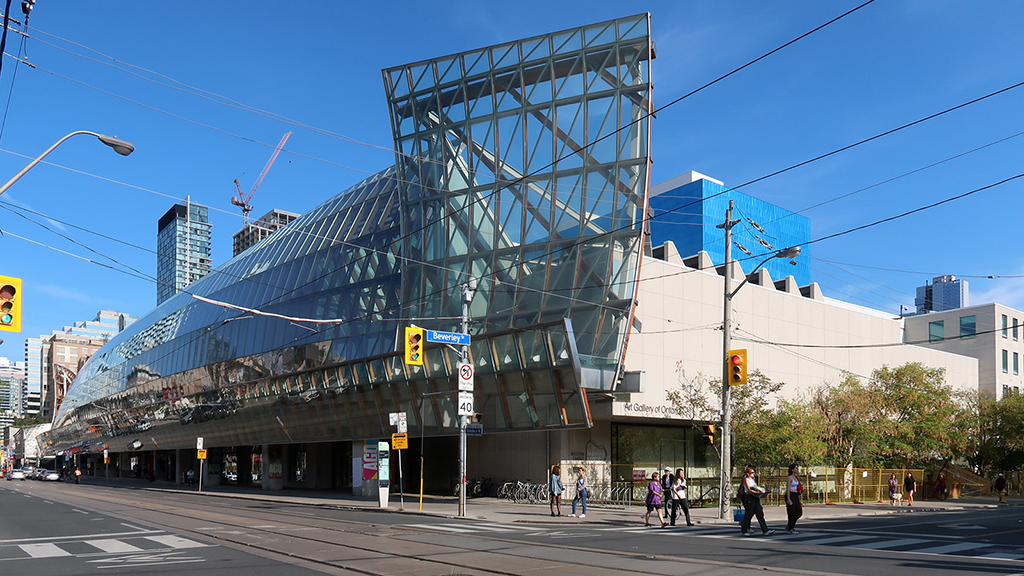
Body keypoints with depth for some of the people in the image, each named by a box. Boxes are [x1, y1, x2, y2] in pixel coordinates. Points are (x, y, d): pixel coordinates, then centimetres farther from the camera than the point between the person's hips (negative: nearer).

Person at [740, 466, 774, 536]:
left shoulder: (753, 480, 19)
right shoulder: (746, 480, -7)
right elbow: (749, 490, -19)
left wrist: (761, 490, 5)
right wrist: (758, 492, -27)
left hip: (755, 498, 8)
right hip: (749, 498, -8)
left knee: (760, 514, 2)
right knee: (748, 515, -2)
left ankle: (765, 531, -2)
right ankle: (743, 531, 10)